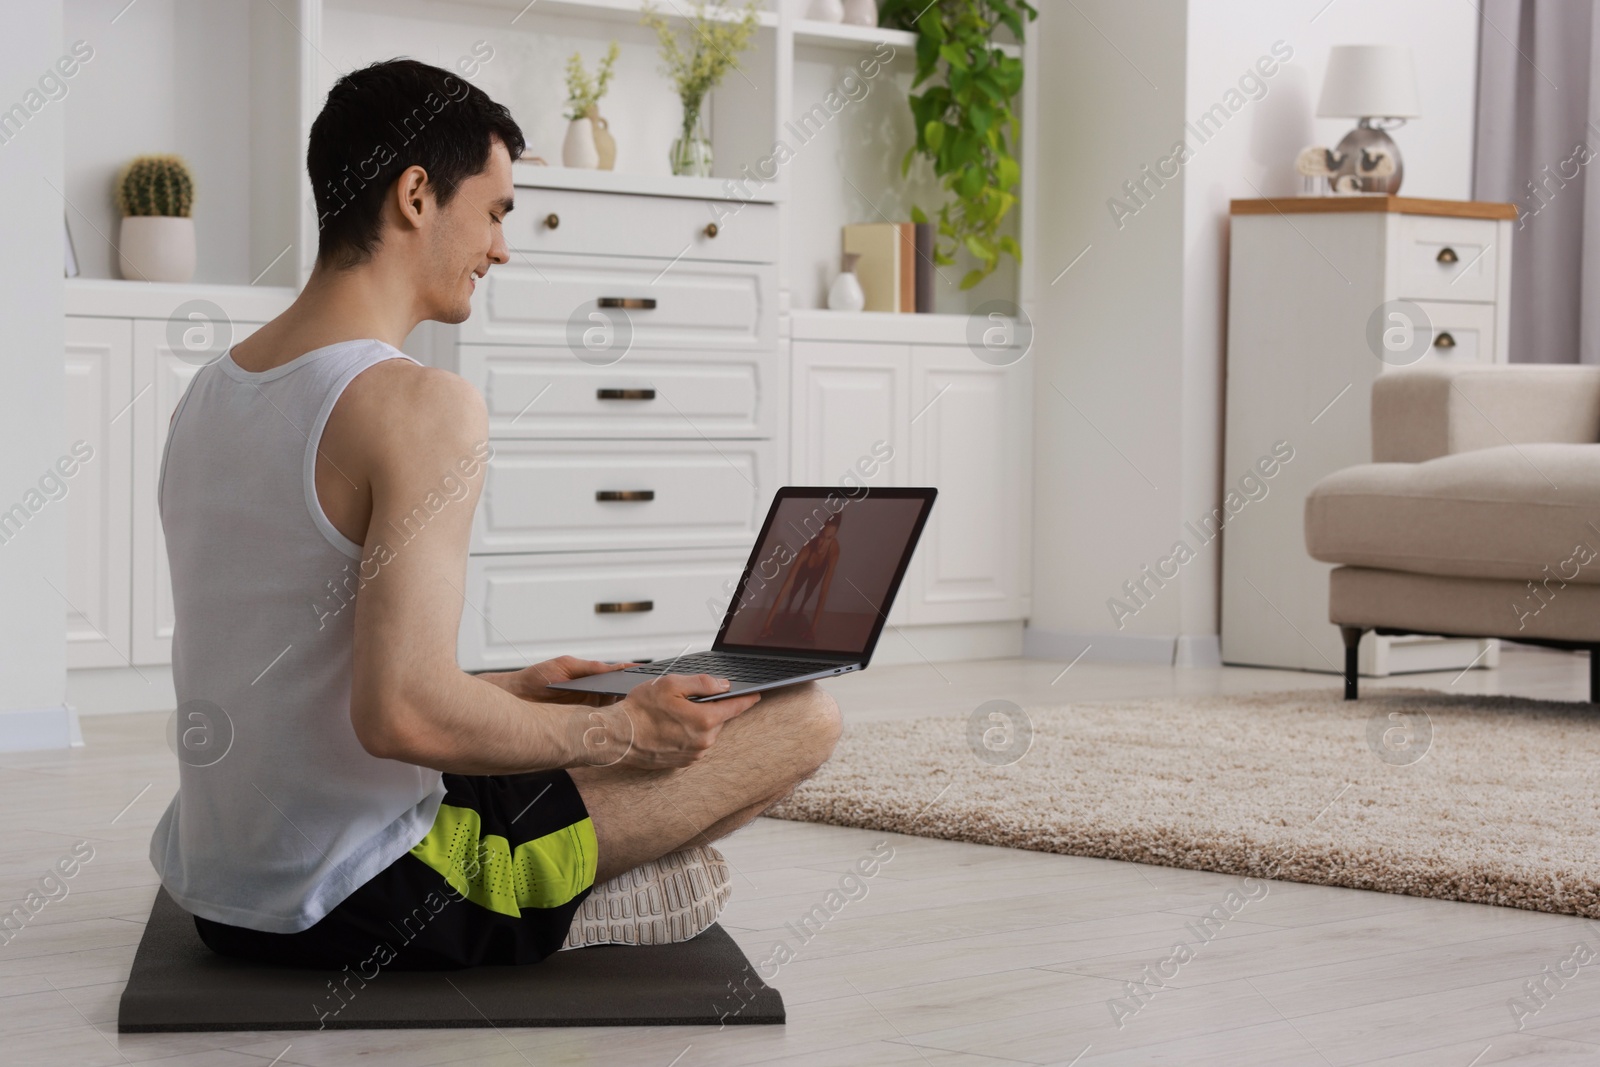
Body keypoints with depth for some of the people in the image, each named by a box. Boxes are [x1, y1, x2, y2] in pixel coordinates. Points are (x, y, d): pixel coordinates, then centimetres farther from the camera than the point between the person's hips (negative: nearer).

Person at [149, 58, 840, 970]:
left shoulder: (209, 392, 8)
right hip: (356, 911, -9)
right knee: (804, 716, -4)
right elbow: (403, 715, -28)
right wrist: (621, 733, -13)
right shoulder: (424, 406, -19)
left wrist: (511, 691, 21)